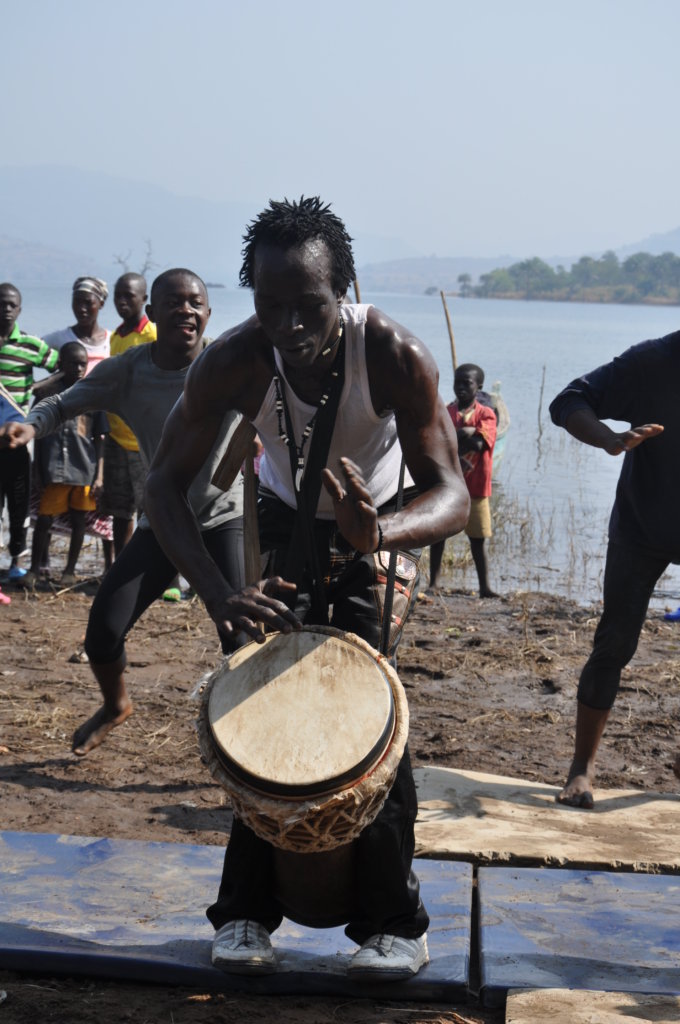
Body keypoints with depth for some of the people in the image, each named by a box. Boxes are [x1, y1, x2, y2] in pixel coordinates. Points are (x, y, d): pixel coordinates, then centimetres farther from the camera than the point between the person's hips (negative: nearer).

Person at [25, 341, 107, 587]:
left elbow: (99, 439, 5)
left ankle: (70, 570, 21)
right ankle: (34, 569, 11)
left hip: (84, 470, 1)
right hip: (54, 471, -1)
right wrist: (38, 473, 5)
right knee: (44, 519, -1)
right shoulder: (48, 392, 4)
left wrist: (99, 475, -1)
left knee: (78, 521, 8)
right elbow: (38, 436, 9)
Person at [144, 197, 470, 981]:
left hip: (384, 531, -1)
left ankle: (394, 922, -2)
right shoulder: (234, 363, -30)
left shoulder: (396, 356, -34)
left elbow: (451, 495, -32)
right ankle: (246, 912, 6)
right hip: (287, 524, 2)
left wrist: (380, 532, -56)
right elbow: (164, 484, -25)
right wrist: (217, 593, -41)